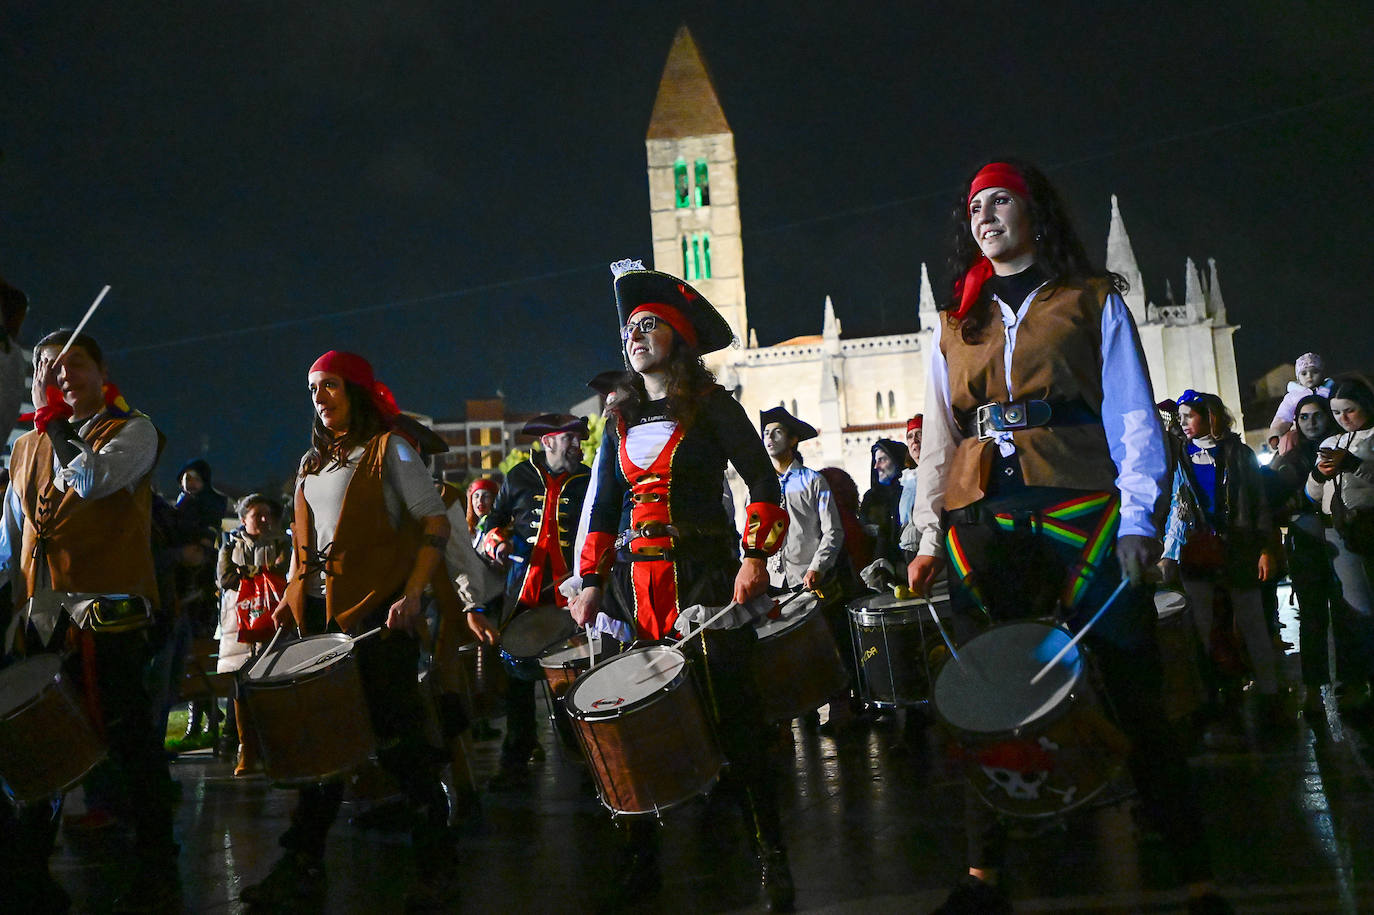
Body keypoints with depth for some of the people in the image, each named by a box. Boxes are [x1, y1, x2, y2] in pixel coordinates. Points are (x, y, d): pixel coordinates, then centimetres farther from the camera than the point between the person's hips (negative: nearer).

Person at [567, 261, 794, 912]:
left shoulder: (711, 405, 1)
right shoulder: (621, 417, 14)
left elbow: (763, 481, -4)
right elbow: (602, 504, 16)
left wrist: (755, 555, -16)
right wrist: (591, 581, 9)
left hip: (706, 570, -4)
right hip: (637, 578, 5)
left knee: (733, 709, -5)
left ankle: (772, 857, 4)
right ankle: (642, 856, 16)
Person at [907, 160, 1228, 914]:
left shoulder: (1093, 301, 11)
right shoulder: (954, 326, 20)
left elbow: (1133, 414, 3)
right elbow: (939, 438, 17)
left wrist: (1138, 517, -9)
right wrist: (929, 535, 7)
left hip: (1079, 511, -3)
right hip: (984, 520, 3)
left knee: (1130, 692, -4)